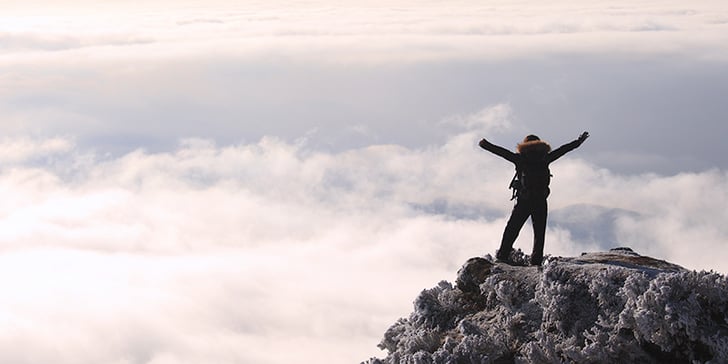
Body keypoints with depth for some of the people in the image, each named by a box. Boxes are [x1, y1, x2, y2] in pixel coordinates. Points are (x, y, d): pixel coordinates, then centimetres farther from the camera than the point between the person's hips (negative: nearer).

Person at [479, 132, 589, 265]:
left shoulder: (521, 158, 2)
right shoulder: (544, 158, 7)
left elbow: (502, 152, 1)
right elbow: (563, 149, 15)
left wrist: (486, 145, 9)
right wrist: (579, 142, 25)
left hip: (524, 200, -1)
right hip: (541, 201, 1)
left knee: (512, 229, 9)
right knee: (539, 231, 6)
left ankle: (503, 255, 5)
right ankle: (536, 260, -1)